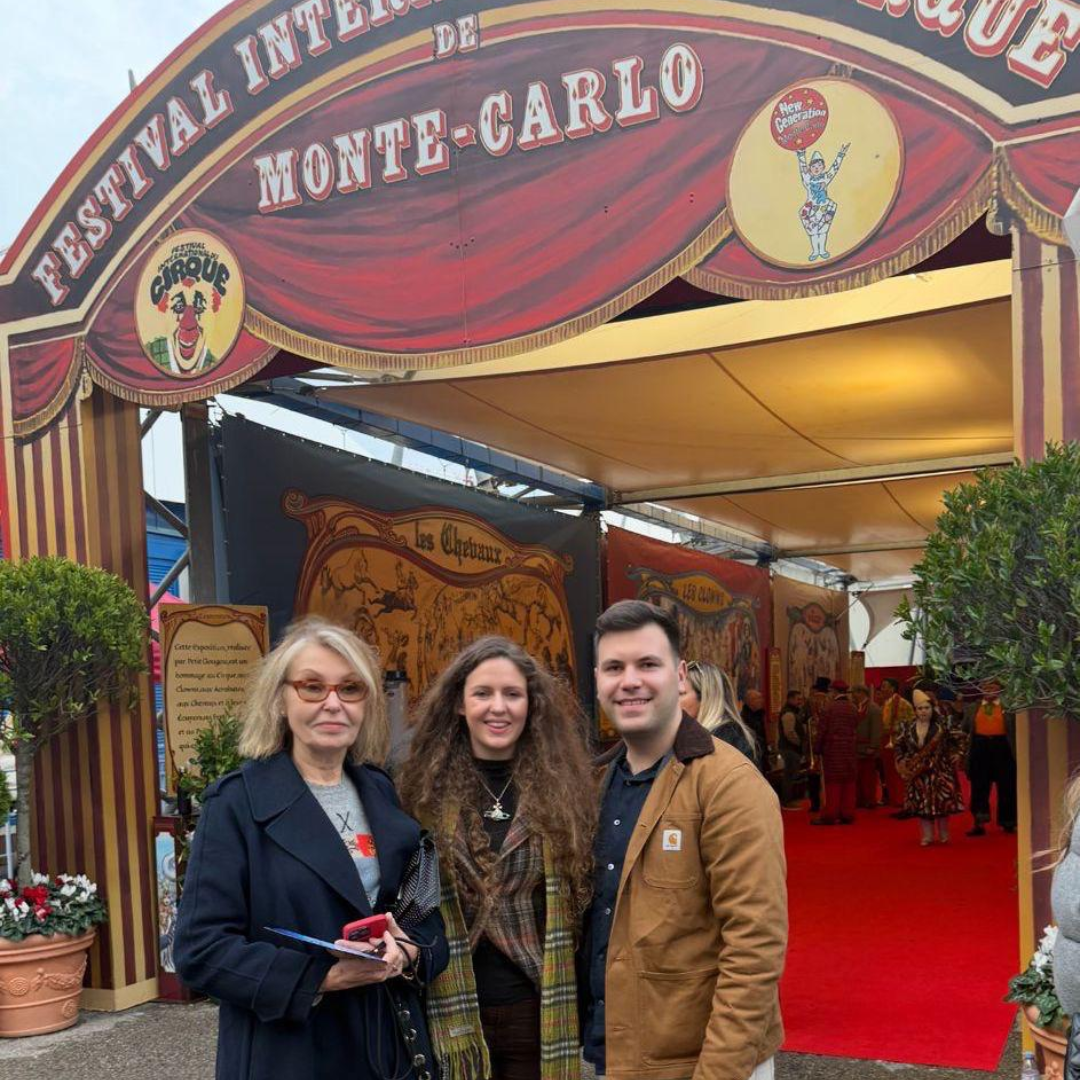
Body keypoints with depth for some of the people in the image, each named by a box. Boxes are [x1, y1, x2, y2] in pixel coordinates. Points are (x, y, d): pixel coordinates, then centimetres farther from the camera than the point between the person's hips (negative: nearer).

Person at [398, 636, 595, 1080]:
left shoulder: (559, 787, -1)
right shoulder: (427, 791, -2)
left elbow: (581, 907, 2)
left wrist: (587, 1011, -2)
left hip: (541, 1014, 0)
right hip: (454, 1017, 0)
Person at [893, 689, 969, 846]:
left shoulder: (943, 724, -4)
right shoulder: (907, 726, 2)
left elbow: (961, 738, 3)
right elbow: (898, 745, 15)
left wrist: (959, 754, -4)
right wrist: (901, 761, 5)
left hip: (940, 770, -2)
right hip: (917, 771, 2)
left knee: (942, 801, -1)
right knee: (921, 803, 2)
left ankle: (943, 834, 14)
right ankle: (927, 835, 9)